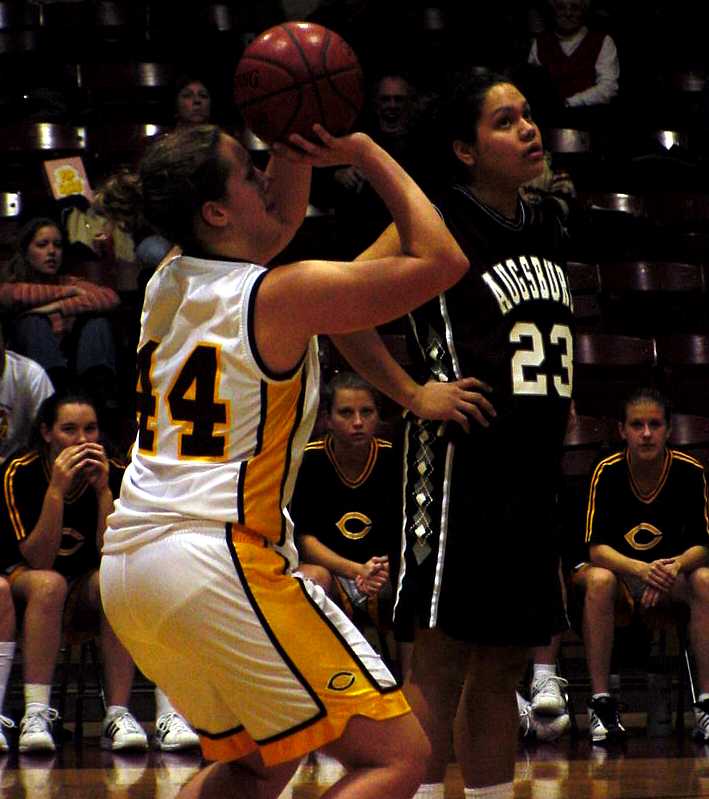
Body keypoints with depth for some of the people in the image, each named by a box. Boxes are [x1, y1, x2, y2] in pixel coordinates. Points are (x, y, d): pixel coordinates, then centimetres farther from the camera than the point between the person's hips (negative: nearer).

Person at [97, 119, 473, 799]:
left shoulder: (167, 284, 14)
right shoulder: (281, 296, -8)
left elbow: (280, 219, 33)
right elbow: (441, 260, -4)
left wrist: (293, 142, 18)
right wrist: (365, 152, 3)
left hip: (123, 566, 9)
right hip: (216, 561, -9)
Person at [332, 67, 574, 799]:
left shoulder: (547, 223, 13)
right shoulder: (438, 224, -9)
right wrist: (410, 392, -14)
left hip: (533, 467, 8)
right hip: (461, 463, -8)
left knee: (502, 667, 10)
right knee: (443, 661, -6)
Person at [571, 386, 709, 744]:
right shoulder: (607, 472, -14)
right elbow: (597, 548, -20)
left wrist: (675, 568, -34)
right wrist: (642, 570, -39)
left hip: (670, 579, 1)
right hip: (619, 568, -1)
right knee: (599, 580, -35)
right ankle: (601, 703, -34)